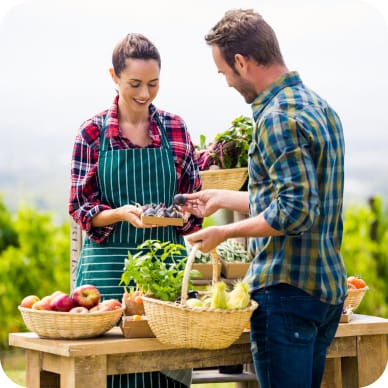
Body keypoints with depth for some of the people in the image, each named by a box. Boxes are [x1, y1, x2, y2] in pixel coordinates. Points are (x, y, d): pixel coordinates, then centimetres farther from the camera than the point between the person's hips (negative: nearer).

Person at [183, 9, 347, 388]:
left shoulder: (278, 118, -17)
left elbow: (295, 212, -24)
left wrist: (225, 232, -12)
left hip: (287, 288, -10)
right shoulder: (320, 106, 14)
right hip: (329, 287, 10)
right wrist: (221, 198, 29)